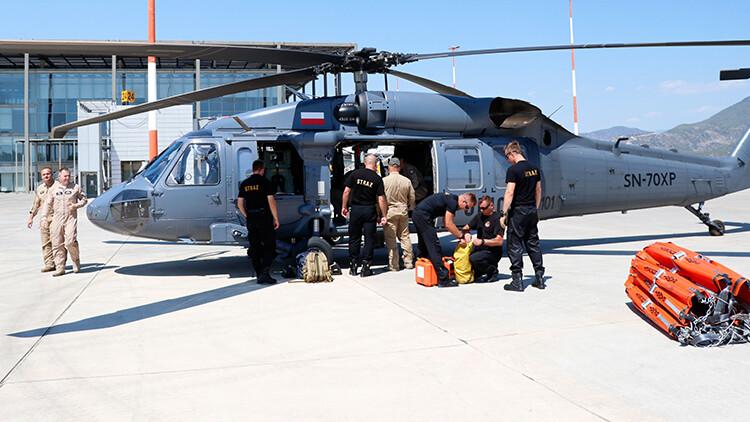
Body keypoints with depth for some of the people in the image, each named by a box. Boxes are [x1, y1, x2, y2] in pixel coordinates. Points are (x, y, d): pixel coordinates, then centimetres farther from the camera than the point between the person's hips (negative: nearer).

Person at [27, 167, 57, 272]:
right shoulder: (39, 189, 16)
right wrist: (31, 218, 18)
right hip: (44, 219, 4)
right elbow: (36, 204, 23)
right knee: (46, 243, -2)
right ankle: (49, 264, 0)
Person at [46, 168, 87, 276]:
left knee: (70, 241, -15)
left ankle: (76, 262, 9)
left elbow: (84, 199, 13)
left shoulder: (75, 187, 6)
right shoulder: (53, 189, 9)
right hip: (57, 218, 2)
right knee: (57, 244, 1)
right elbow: (49, 204, 15)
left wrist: (76, 205, -5)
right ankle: (60, 268, 9)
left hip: (71, 218, -2)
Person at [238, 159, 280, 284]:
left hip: (251, 219, 5)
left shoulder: (244, 184, 9)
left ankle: (259, 275, 13)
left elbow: (240, 204, 10)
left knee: (254, 248, 10)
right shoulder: (265, 182, -7)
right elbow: (271, 201, -12)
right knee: (269, 246, 1)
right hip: (264, 218, -5)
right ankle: (265, 273, -12)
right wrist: (276, 218, -6)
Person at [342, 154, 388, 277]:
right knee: (369, 239, 7)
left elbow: (346, 191, -4)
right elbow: (381, 199, -7)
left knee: (354, 238, 11)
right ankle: (365, 267, 5)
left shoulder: (355, 174, -2)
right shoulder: (377, 179, -5)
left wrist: (344, 207, 5)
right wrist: (384, 216, -1)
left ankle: (353, 267, 14)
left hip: (355, 209, 1)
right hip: (370, 210, -1)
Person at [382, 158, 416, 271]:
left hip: (390, 212, -4)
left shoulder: (384, 180, -11)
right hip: (403, 211, 4)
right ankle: (408, 262, 20)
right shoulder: (407, 181, 0)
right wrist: (410, 209, 24)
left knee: (391, 240, 2)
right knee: (405, 237, 15)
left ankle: (393, 265, 4)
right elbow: (412, 198, 7)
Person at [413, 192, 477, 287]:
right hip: (423, 216, -11)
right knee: (434, 246, -9)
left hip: (417, 215, 11)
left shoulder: (450, 199, 17)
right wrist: (461, 236, -2)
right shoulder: (453, 202, -12)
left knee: (424, 246, 18)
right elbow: (448, 224, -13)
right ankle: (443, 279, -9)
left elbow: (446, 223, 14)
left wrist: (459, 235, 7)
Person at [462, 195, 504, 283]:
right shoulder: (479, 216, 11)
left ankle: (492, 271, -4)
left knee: (473, 259, -33)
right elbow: (466, 228, 18)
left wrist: (482, 241, -27)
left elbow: (499, 241, -19)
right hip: (480, 249, 7)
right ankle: (478, 272, 6)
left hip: (493, 252, -7)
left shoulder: (497, 218, -12)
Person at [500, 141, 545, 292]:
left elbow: (509, 193, -18)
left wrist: (504, 214, -14)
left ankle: (517, 281, 1)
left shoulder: (513, 170, -15)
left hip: (518, 211, -7)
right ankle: (539, 277, 16)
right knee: (533, 243, 14)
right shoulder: (534, 168, 9)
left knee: (515, 245, 0)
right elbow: (538, 190, 14)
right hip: (532, 211, 7)